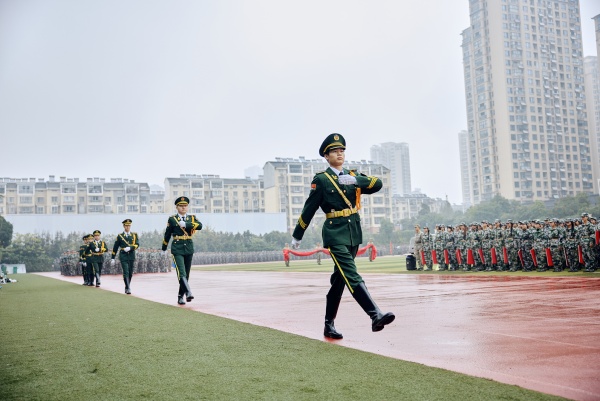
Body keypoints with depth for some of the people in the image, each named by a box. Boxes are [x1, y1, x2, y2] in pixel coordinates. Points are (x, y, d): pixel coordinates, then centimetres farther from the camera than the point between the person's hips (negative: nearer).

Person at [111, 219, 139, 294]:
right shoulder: (120, 236, 6)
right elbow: (115, 248, 9)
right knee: (126, 273, -13)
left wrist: (130, 248, -22)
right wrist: (112, 258, 7)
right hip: (123, 257, -2)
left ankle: (127, 287, 24)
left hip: (131, 256, 2)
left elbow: (137, 244, -5)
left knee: (130, 273, 8)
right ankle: (128, 288, -15)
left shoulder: (134, 235, 9)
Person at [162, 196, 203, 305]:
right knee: (181, 273, -19)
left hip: (189, 249, 4)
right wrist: (164, 249, 17)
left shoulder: (192, 218, 9)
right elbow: (167, 235, 10)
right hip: (177, 249, -3)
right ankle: (188, 293, -32)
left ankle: (181, 296, 16)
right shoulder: (172, 219, 2)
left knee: (186, 274, 7)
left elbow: (200, 226, -12)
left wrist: (185, 224, -19)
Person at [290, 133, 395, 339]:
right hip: (335, 235, -6)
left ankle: (329, 325, 21)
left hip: (354, 234, 6)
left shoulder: (353, 176, 12)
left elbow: (377, 184, -3)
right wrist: (297, 236, 7)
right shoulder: (321, 179, -2)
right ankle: (376, 316, -30)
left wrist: (356, 180, -20)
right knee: (352, 276, -19)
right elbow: (308, 210, 1)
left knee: (339, 279, 11)